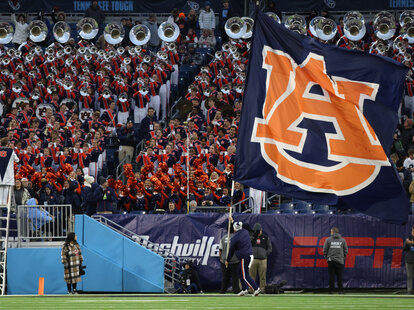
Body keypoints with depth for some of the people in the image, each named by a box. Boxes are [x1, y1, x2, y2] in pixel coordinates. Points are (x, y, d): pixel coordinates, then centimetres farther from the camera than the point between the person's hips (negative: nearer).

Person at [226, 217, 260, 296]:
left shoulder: (234, 238, -12)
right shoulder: (245, 232, 8)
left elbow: (231, 250, -3)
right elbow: (240, 228, 34)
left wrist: (227, 260, 10)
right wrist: (232, 221, 46)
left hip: (244, 257, -8)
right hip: (250, 255, 8)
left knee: (245, 276, -6)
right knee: (240, 272, 21)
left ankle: (256, 289, -15)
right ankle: (244, 289, 21)